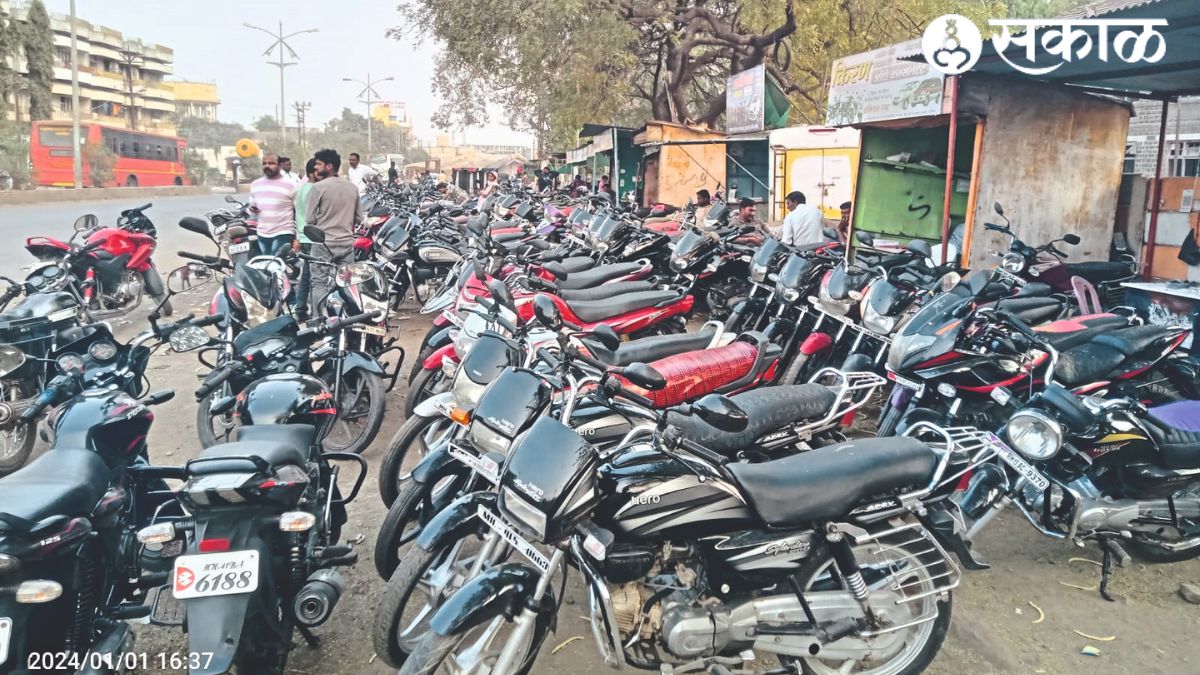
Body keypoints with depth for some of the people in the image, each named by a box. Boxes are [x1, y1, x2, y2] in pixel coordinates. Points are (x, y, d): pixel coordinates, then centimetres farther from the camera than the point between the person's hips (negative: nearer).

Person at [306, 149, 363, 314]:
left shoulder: (318, 187, -11)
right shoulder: (352, 187, 4)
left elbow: (309, 219, -9)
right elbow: (359, 218, 10)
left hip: (323, 243, -5)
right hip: (347, 242, 5)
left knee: (320, 283, 1)